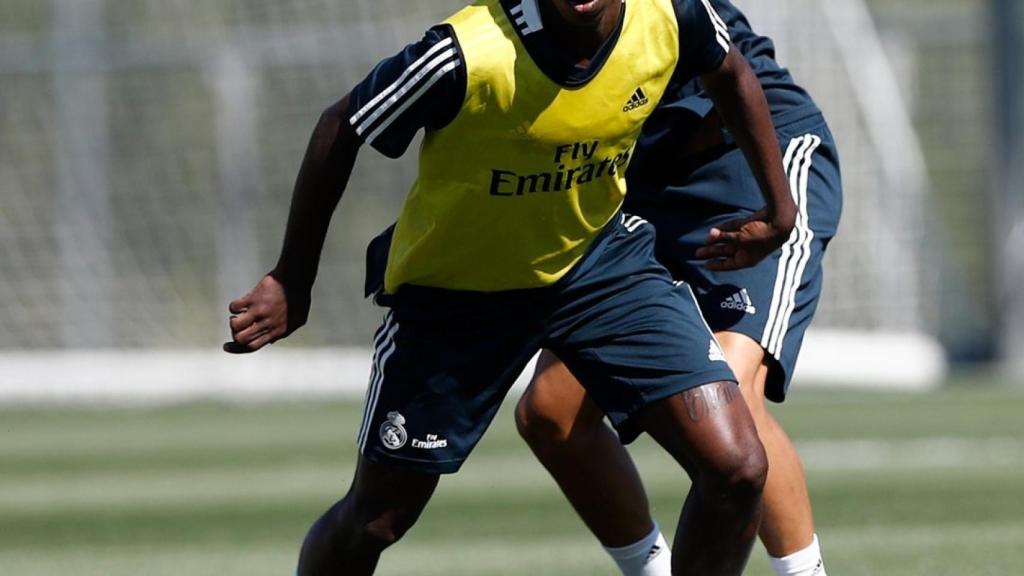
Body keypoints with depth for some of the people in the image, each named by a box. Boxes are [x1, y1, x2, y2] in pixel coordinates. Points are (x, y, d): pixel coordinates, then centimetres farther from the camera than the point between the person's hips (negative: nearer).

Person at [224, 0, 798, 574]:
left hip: (600, 255, 3)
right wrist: (291, 283, -12)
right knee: (375, 520, 7)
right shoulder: (467, 56, -33)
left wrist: (779, 204, 9)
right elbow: (340, 132, -18)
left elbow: (732, 73, 5)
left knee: (737, 470, -13)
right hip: (453, 286, -3)